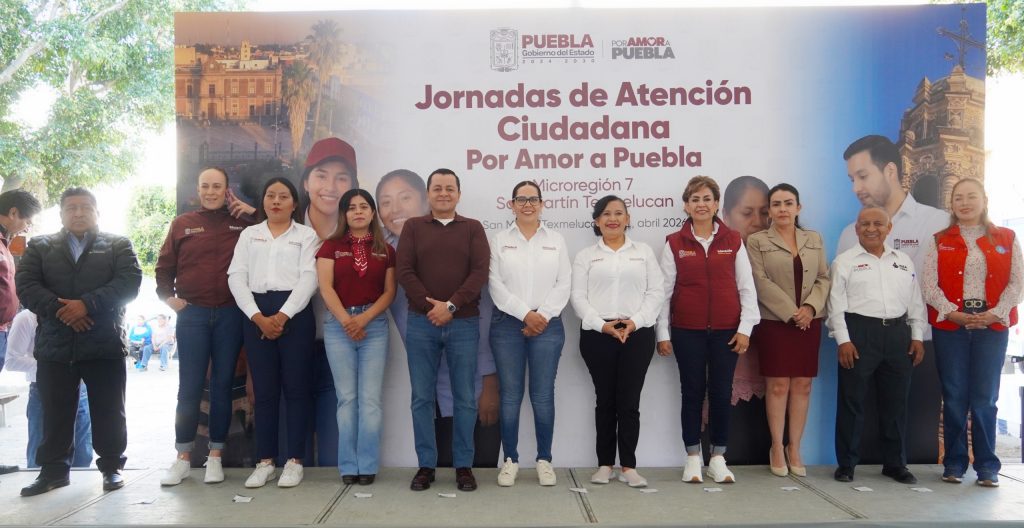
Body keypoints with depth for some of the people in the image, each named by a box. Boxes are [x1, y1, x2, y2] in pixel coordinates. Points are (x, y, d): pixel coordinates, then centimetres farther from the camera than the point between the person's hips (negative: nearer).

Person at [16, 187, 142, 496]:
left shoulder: (118, 245, 8)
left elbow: (130, 281, -7)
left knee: (109, 411, 4)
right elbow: (25, 285, 1)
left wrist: (87, 303, -18)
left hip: (105, 344, -2)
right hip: (54, 345, 2)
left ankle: (112, 467, 16)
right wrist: (59, 309, -15)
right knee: (55, 413, 8)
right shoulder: (39, 247, 13)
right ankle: (53, 470, 21)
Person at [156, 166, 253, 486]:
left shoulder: (243, 224, 7)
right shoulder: (182, 224, 9)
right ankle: (183, 457, 13)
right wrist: (168, 297, 1)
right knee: (189, 387, 2)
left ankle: (216, 456, 15)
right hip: (192, 314, 0)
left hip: (230, 315, 0)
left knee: (222, 385, 6)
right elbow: (164, 266, 14)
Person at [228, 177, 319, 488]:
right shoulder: (249, 235, 15)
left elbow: (309, 278, -4)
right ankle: (265, 461, 12)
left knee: (296, 387, 0)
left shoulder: (306, 235, 8)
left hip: (294, 313, -2)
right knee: (264, 389, 5)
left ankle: (295, 461, 7)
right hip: (256, 316, 2)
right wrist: (258, 317, -9)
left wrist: (283, 316, -14)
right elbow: (236, 277, 4)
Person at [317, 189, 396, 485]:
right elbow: (326, 288, -3)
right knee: (347, 398, 2)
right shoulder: (331, 246, 6)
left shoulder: (385, 250, 9)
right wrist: (346, 320, -13)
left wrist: (365, 317, -11)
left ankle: (368, 465, 7)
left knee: (370, 399, -1)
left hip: (375, 325, 1)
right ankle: (348, 465, 10)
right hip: (338, 325, -1)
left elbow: (389, 292, 3)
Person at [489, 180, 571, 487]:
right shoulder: (499, 241, 6)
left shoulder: (556, 241, 10)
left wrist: (543, 316, -10)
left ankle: (544, 460, 14)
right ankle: (510, 460, 13)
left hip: (547, 325, 0)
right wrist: (525, 314, -11)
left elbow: (564, 284, 2)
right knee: (510, 395, 3)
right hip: (507, 324, 0)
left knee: (543, 395, 2)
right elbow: (495, 284, -3)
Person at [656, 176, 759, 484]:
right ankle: (693, 457, 16)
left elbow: (746, 287, 5)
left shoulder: (733, 241, 5)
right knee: (692, 392, 6)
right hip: (687, 330, 0)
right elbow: (664, 289, 3)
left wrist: (745, 328, -1)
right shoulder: (674, 243, 3)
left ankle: (718, 458, 17)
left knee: (721, 393, 4)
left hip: (726, 330, 1)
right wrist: (663, 333, 0)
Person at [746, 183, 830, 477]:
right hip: (774, 322, -3)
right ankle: (777, 449, 10)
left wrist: (811, 307, -11)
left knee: (802, 386, 5)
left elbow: (824, 278, 7)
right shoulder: (757, 242, 1)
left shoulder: (814, 239, 13)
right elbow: (761, 283, -8)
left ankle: (794, 449, 15)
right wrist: (791, 312, -14)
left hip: (809, 322, 4)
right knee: (778, 386, -1)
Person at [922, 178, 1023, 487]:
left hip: (993, 326, 0)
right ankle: (954, 463, 12)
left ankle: (987, 465, 11)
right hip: (950, 326, 0)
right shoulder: (939, 241, 8)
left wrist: (996, 313, -12)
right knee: (954, 398, 3)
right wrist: (952, 312, -14)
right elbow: (930, 284, -1)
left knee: (985, 399, 1)